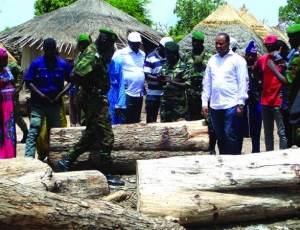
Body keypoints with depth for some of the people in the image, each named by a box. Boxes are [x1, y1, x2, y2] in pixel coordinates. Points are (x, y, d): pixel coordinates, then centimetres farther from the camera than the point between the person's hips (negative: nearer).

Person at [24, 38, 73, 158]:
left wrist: (61, 94, -10)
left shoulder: (63, 64, 1)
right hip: (38, 103, -3)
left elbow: (71, 81, 4)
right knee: (34, 131, -12)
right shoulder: (36, 63, -5)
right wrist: (41, 95, -17)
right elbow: (28, 82, -6)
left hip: (55, 103, 3)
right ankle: (28, 158, -16)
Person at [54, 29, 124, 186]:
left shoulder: (96, 53, 13)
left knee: (91, 135, 17)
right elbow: (75, 75, -29)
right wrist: (92, 89, -22)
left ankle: (65, 162, 19)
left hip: (95, 100, 10)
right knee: (106, 136, -4)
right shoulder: (92, 55, -18)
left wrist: (94, 90, 10)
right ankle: (106, 174, 3)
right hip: (94, 100, -10)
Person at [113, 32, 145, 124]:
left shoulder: (142, 54, 14)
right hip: (127, 93, -6)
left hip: (140, 93, 6)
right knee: (125, 121, -6)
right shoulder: (120, 53, -5)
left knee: (136, 120, 13)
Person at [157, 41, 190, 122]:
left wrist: (171, 81, -24)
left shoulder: (183, 66, -10)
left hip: (178, 102, -5)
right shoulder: (165, 65, 7)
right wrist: (159, 79, -8)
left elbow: (187, 84, -15)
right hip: (165, 101, 6)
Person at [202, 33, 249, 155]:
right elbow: (207, 82, 14)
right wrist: (204, 102, 8)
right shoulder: (212, 60, 13)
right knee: (220, 136, 11)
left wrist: (241, 104, -11)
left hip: (231, 105, -5)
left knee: (230, 135, -5)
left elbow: (243, 82, -5)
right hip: (215, 105, 5)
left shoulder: (237, 59, -2)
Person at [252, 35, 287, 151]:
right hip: (265, 101, 6)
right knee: (268, 132, 13)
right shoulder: (262, 59, 7)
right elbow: (254, 70, 26)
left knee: (282, 132, -5)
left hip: (279, 101, -6)